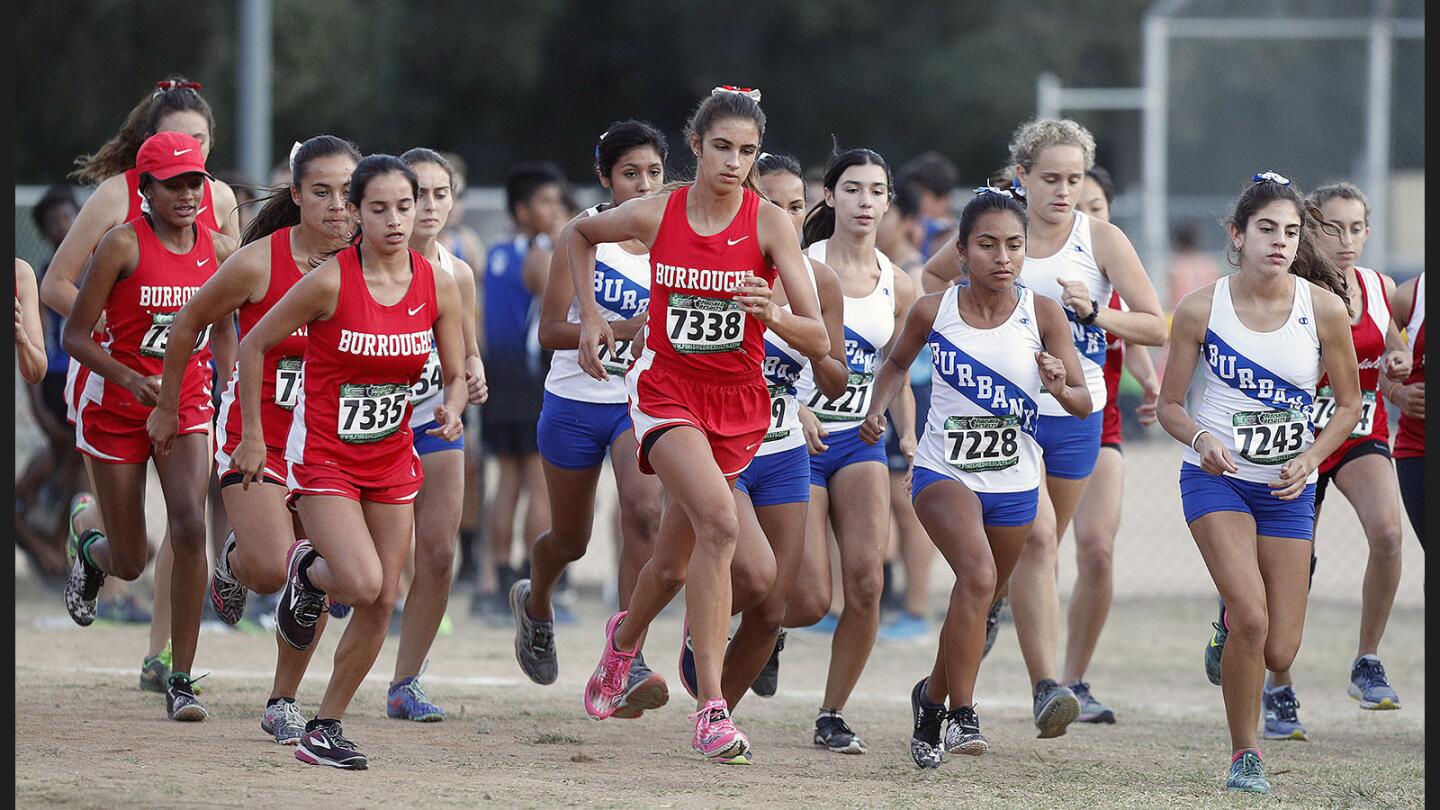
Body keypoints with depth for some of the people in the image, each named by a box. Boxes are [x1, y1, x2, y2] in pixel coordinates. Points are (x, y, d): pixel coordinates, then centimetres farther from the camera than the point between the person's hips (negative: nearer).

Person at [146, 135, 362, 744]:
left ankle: (282, 704, 15)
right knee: (272, 569, -17)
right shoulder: (260, 262, -16)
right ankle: (234, 560, 21)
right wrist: (168, 408, 7)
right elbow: (190, 321, -1)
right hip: (255, 432, -3)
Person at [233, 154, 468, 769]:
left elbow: (457, 377, 5)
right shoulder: (330, 281, -18)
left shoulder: (438, 287, -6)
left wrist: (451, 410, -18)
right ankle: (307, 570, 15)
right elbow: (253, 346, -7)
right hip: (323, 456, -5)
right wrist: (252, 437, -5)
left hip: (392, 459, 5)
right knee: (363, 582, -22)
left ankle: (324, 728, 17)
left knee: (381, 603, 2)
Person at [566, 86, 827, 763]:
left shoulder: (770, 224, -11)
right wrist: (590, 313, 4)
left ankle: (626, 636, 49)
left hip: (738, 405, 2)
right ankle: (711, 708, -28)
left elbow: (818, 339, -16)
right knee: (719, 520, -28)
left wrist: (771, 313, -35)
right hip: (666, 394, -2)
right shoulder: (655, 215, -8)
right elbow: (575, 235, 14)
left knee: (674, 567, 12)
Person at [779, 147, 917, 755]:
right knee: (810, 603, -11)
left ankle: (833, 715, -1)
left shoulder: (897, 287, 7)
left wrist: (909, 437, 0)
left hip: (859, 440, 4)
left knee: (866, 579, -17)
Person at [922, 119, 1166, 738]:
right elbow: (935, 275, 18)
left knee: (1038, 547, 10)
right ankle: (1046, 687, -25)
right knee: (1036, 536, -19)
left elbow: (1155, 327, -7)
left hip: (1076, 412, 2)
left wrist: (1094, 313, -21)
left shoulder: (1101, 240, -4)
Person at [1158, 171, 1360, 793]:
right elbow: (1170, 405, 0)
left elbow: (1349, 404, 3)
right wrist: (1203, 439, -21)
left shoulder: (1324, 308, -7)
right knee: (1252, 620, -21)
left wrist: (1310, 459, -13)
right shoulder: (1201, 309, -9)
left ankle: (1231, 622, 35)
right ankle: (1244, 755, -3)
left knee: (1278, 653, -1)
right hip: (1216, 478, -2)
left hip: (1288, 487, 2)